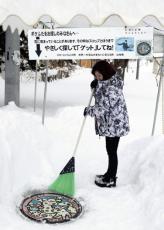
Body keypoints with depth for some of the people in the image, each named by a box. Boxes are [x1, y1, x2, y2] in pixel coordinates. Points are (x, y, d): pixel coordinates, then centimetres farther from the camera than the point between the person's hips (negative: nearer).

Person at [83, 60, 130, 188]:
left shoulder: (111, 88, -23)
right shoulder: (109, 82, 9)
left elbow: (103, 109, -23)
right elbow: (102, 99, 23)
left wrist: (88, 110, -8)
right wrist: (96, 85, 5)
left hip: (114, 125, -10)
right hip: (111, 124, 10)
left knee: (112, 151, 2)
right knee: (111, 150, 20)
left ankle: (111, 180, 16)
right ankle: (110, 175, 34)